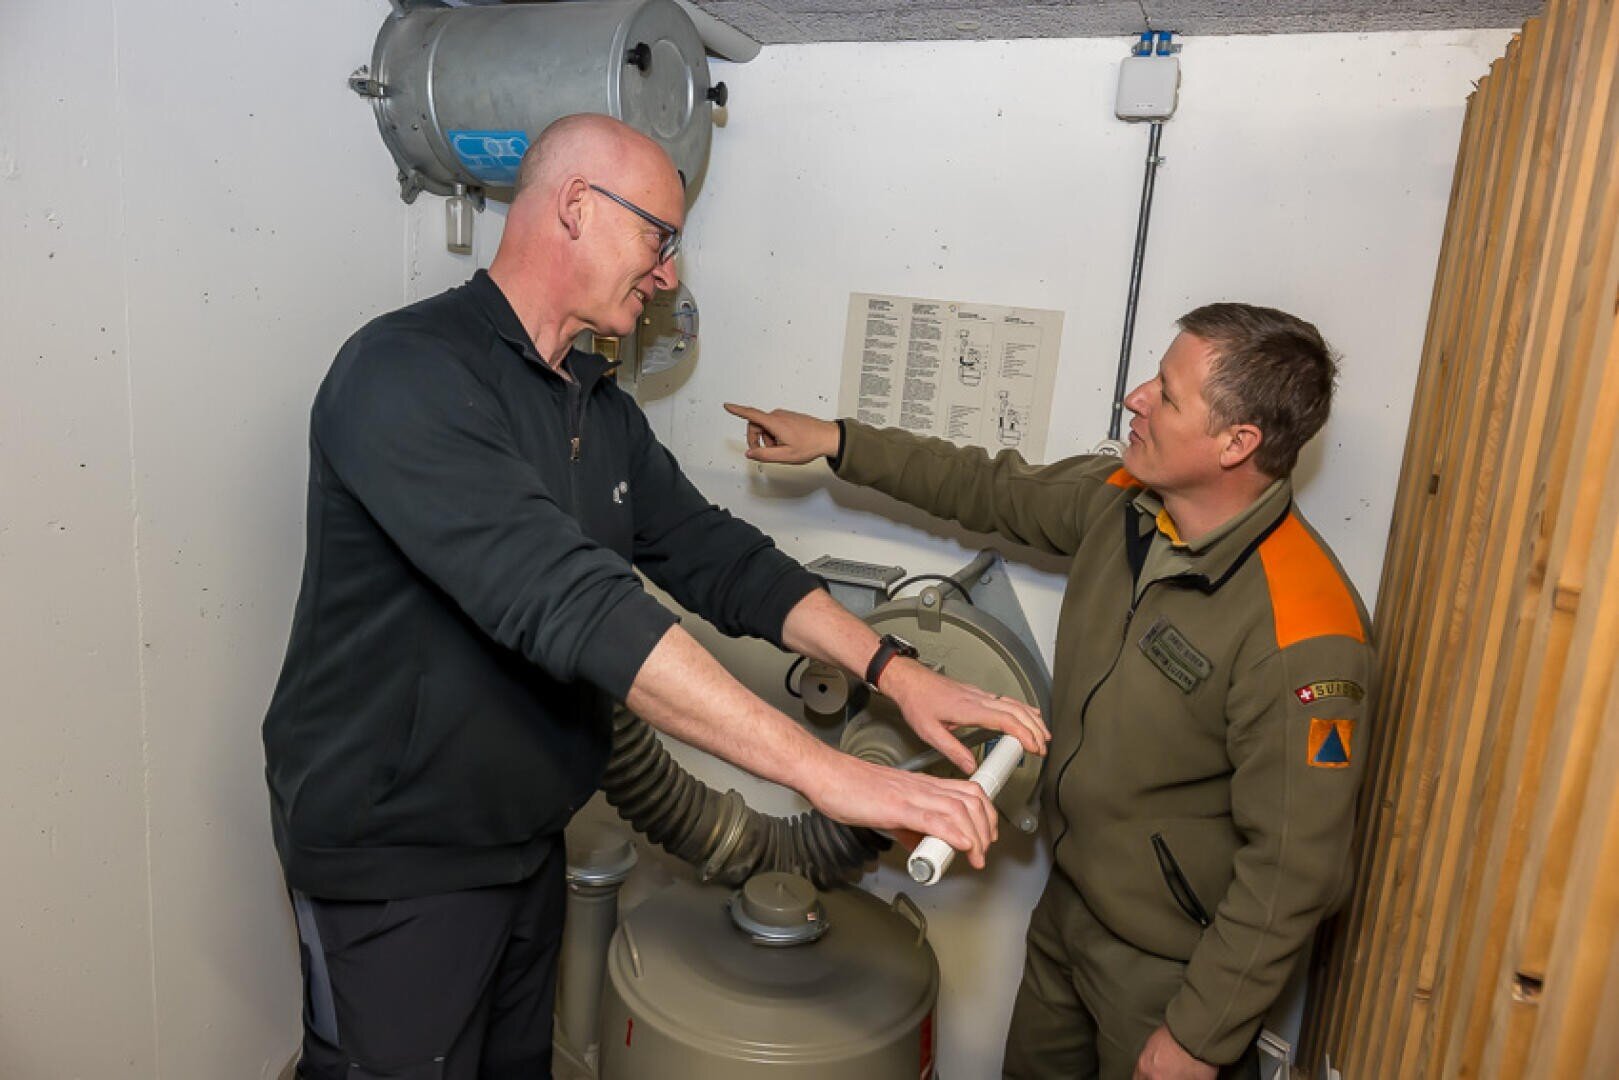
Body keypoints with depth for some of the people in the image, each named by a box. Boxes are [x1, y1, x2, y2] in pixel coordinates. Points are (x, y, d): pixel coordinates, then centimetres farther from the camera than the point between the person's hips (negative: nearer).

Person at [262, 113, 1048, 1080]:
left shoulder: (601, 407, 6)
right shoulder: (406, 376, -24)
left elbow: (714, 554, 3)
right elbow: (567, 605, -35)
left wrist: (895, 672, -9)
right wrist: (826, 771, -38)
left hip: (530, 842, 8)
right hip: (393, 858, -7)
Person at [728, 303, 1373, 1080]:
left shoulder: (1301, 635, -32)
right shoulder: (1119, 499, -10)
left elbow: (1293, 869, -25)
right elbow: (995, 491, 6)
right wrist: (836, 442, 7)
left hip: (1172, 965, -7)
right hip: (1068, 905, 7)